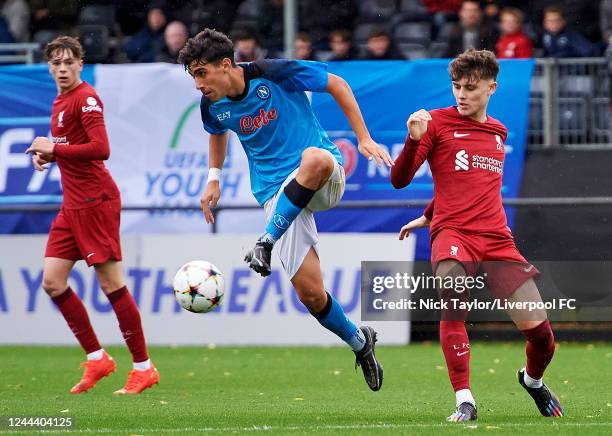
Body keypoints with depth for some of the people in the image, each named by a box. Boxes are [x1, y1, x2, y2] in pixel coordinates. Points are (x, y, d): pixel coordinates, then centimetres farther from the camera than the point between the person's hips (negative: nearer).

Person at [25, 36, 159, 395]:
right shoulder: (60, 101, 17)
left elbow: (100, 148, -22)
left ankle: (144, 367, 0)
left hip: (95, 200, -9)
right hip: (72, 204, 9)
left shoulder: (86, 98, -12)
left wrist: (53, 148, -16)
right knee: (52, 283, 5)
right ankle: (97, 359, 14)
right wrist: (47, 154, 9)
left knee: (111, 283, -7)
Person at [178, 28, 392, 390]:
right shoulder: (213, 106, 2)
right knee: (311, 293, -10)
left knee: (314, 157, -43)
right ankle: (360, 342, 18)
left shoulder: (274, 75, -13)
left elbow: (337, 85, -2)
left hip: (324, 181, -4)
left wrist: (364, 139, -5)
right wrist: (214, 177, 20)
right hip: (279, 194, 4)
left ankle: (266, 244, -32)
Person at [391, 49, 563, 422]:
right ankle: (465, 401, -31)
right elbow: (399, 180, -1)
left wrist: (428, 217, 30)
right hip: (454, 235, -4)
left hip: (498, 239, 4)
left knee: (540, 331, -2)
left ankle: (533, 379, 32)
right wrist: (414, 139, -18)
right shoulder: (438, 122, 3)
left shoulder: (499, 132, 18)